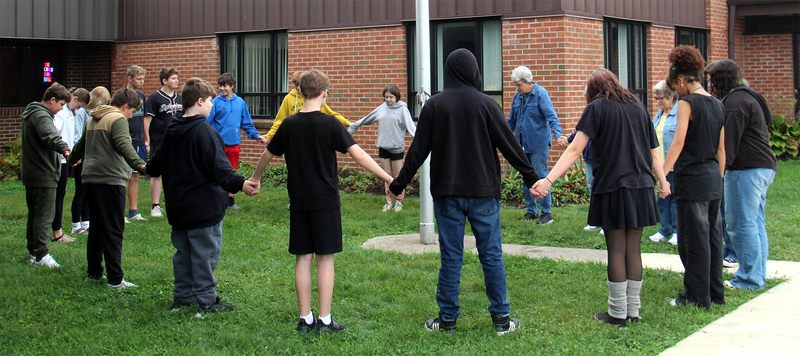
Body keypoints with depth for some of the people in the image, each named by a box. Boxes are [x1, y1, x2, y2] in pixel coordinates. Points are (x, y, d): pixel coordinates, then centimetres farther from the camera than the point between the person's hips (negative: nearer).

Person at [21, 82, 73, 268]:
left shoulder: (30, 113, 16)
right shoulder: (41, 116, -18)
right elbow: (50, 136, -38)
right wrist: (65, 150, -54)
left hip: (30, 174, 11)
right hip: (44, 176, -11)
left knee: (34, 214, 17)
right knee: (45, 216, -7)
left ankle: (33, 251, 24)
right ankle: (41, 255, -7)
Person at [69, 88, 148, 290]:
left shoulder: (93, 120, 19)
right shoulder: (117, 119, -8)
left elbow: (81, 144, 35)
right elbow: (123, 145, -26)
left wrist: (73, 160, 54)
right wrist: (140, 165, -39)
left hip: (90, 178, 9)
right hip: (110, 179, -9)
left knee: (96, 228, 17)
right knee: (113, 230, -7)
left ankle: (94, 273, 24)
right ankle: (115, 280, -7)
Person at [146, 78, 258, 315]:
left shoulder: (171, 132, 9)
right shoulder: (204, 132, -16)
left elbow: (158, 164, 22)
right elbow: (218, 166, -29)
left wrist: (148, 169, 45)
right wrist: (239, 183, -41)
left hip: (178, 206, 8)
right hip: (204, 206, -8)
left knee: (183, 252, 16)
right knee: (205, 253, -1)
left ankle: (181, 297, 21)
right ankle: (207, 301, 4)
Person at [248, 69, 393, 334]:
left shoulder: (289, 125, 1)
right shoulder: (330, 124, -9)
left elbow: (267, 155, 14)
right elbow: (359, 155, -14)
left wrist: (255, 178, 32)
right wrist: (389, 178, -11)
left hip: (298, 201, 3)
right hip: (325, 200, -3)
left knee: (303, 258, 8)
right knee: (325, 259, 2)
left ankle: (305, 319, 11)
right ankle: (325, 321, 4)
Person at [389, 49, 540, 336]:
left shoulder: (434, 105, -1)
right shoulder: (486, 104, -4)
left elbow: (418, 150, 1)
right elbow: (509, 144, -2)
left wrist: (400, 182, 11)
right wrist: (530, 176, 6)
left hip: (447, 193, 1)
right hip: (483, 193, -1)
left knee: (450, 257, 6)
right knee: (491, 255, 5)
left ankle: (448, 319, 12)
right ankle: (501, 319, 10)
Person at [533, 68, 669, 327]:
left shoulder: (597, 108, -3)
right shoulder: (638, 108, 12)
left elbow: (575, 150, -13)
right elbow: (653, 152, 14)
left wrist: (549, 179, -16)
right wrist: (662, 180, 25)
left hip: (612, 187, -5)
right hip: (641, 187, 5)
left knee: (616, 250, 0)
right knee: (633, 249, 10)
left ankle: (618, 313, 5)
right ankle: (633, 311, 14)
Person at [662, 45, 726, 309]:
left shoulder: (688, 103, -11)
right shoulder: (717, 105, 10)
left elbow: (678, 142, -20)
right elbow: (721, 149, 15)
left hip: (692, 179, -8)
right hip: (713, 178, 8)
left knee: (694, 240, 0)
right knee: (713, 236, 14)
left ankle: (697, 297, 6)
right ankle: (715, 294, 22)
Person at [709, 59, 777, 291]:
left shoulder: (735, 102, -12)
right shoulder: (749, 97, 21)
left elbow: (728, 141, -17)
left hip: (747, 169, -11)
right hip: (764, 166, 11)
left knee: (741, 223, -7)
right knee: (756, 223, 12)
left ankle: (750, 279, -5)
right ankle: (758, 276, 16)